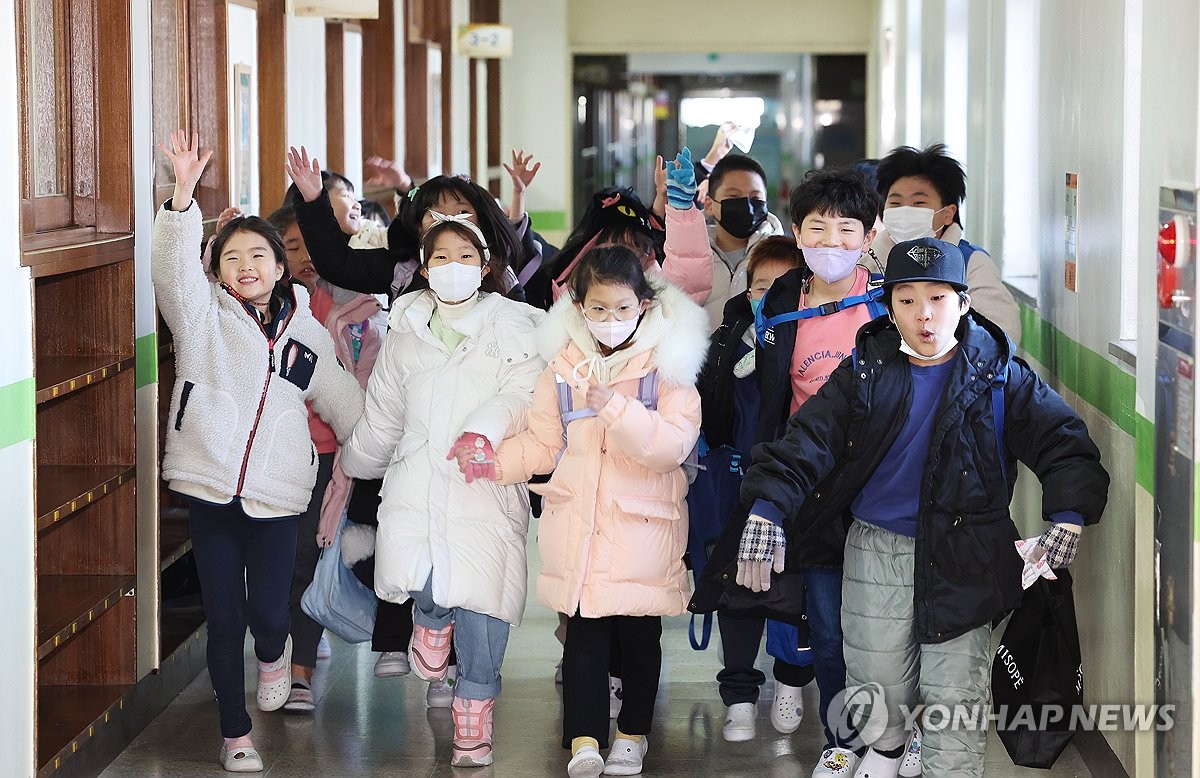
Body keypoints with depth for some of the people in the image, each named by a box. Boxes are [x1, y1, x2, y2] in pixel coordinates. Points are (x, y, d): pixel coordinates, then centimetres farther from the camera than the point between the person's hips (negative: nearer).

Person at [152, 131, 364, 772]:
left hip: (277, 495, 1)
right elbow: (174, 265, -15)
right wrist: (183, 193, -30)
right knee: (224, 618, 3)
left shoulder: (306, 334, 12)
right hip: (210, 488, -1)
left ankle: (274, 654, 33)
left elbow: (344, 400, 22)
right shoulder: (204, 316, 3)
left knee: (268, 612, -5)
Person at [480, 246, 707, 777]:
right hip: (577, 521, 2)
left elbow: (673, 444, -18)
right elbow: (542, 443, 10)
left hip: (642, 523, -2)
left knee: (640, 632, 9)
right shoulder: (562, 365, 5)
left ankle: (633, 732, 25)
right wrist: (498, 461, -8)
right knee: (584, 632, 2)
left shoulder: (667, 364, -6)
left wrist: (615, 407, -28)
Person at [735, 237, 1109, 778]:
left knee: (956, 697, -3)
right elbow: (812, 436, -7)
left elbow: (1061, 441, -7)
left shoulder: (1000, 376, -2)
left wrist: (1068, 518, -24)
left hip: (963, 560, -1)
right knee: (878, 679, 12)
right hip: (876, 549, 2)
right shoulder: (865, 372, 1)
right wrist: (767, 508, -22)